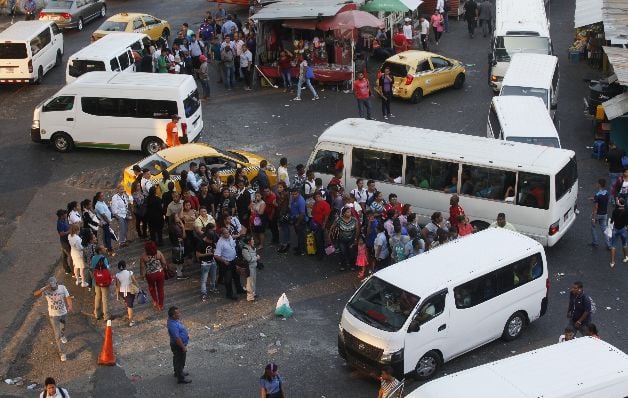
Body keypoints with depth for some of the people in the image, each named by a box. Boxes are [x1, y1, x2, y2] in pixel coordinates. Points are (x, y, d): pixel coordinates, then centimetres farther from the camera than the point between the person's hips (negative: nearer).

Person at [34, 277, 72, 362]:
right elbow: (35, 294, -31)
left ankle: (62, 335, 66)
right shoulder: (46, 290, -19)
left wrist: (70, 306, -38)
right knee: (57, 335, -3)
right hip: (53, 315, -3)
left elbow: (68, 297, -19)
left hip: (63, 313, 3)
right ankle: (62, 353, 8)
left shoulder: (62, 288, -14)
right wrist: (45, 288, -45)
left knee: (63, 326, 32)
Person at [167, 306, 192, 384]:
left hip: (179, 344, 10)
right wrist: (183, 347, -22)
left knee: (177, 360, 28)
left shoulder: (174, 319, -5)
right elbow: (177, 338, -31)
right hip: (178, 346, -10)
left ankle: (178, 372, 47)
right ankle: (181, 378, 20)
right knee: (180, 361, 6)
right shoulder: (173, 325, -36)